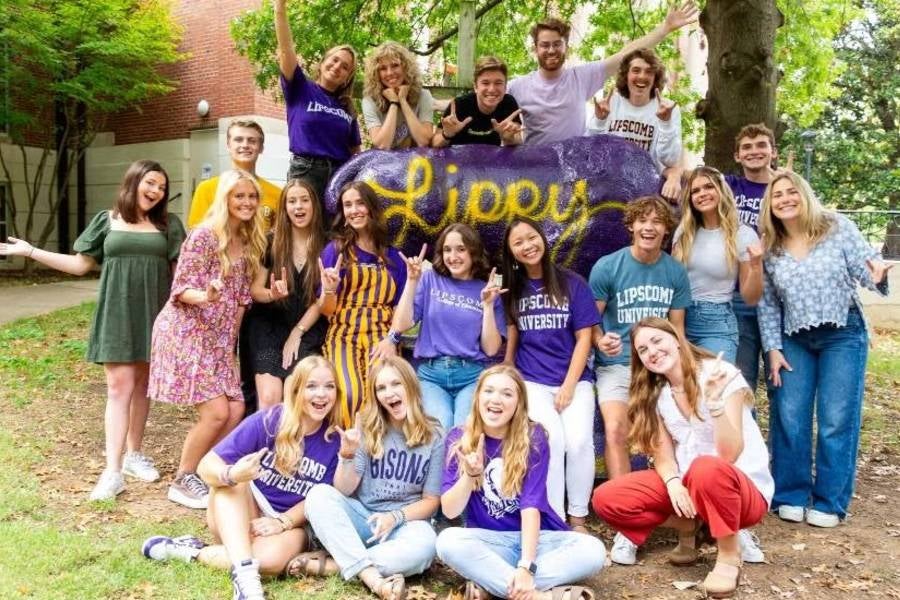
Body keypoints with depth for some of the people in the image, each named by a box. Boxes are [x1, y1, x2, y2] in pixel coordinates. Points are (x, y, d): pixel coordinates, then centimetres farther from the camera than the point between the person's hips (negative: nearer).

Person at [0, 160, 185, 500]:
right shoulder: (107, 220, 5)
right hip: (116, 312, -1)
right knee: (119, 386, -7)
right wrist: (30, 251, 5)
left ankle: (134, 454, 25)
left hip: (152, 313, 1)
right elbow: (80, 264, 9)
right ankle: (112, 471, -7)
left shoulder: (168, 225, 7)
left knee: (142, 384, 10)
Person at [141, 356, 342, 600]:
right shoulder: (266, 422, -14)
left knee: (271, 559, -35)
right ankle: (244, 574, -40)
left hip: (292, 522, 0)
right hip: (240, 518, 1)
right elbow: (206, 466, -17)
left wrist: (283, 522, -21)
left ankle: (193, 552, -14)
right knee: (230, 481, -31)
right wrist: (231, 475, -40)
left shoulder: (334, 441, -8)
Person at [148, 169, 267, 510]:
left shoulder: (249, 242, 9)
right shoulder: (203, 235, -14)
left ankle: (204, 473, 19)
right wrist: (204, 297, -34)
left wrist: (231, 339, 6)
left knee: (236, 411, 1)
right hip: (185, 333, -7)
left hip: (219, 339, 8)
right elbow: (181, 289, -14)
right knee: (216, 412, -11)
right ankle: (182, 482, 10)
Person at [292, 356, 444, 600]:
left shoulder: (433, 437, -4)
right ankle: (373, 579, -36)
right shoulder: (367, 428, 0)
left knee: (423, 546, -36)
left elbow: (431, 501, -2)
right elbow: (344, 491, -6)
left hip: (406, 521, -1)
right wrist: (348, 455, -24)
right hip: (361, 516, 2)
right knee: (319, 494, -27)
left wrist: (396, 517, -18)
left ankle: (330, 564, -24)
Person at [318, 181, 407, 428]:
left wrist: (391, 339, -6)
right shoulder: (335, 249, 6)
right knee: (350, 396, -30)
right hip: (343, 337, -1)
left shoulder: (393, 257, 13)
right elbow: (326, 310, 3)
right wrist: (329, 290, -18)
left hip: (381, 339, 2)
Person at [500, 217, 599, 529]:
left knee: (579, 441, -23)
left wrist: (569, 387, -8)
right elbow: (511, 340, 10)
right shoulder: (512, 288, 8)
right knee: (553, 438, -25)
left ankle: (578, 519, -4)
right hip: (531, 382, 0)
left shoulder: (572, 283, 2)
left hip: (574, 380, 0)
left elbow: (584, 338, 0)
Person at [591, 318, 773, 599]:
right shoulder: (655, 396, 1)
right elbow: (664, 457, -2)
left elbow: (729, 454, -24)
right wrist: (673, 482, -24)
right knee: (607, 499, -16)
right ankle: (688, 526, 5)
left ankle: (729, 555, -14)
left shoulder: (723, 376, -15)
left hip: (744, 489, -5)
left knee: (707, 469, -42)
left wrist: (715, 401, -39)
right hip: (685, 486, 5)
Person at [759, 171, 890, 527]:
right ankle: (791, 496, 16)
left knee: (836, 420, -1)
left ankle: (830, 502, 12)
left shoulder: (838, 228, -5)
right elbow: (767, 304, 4)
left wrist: (878, 277, -30)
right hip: (794, 341, 2)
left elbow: (868, 268, -6)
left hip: (843, 336, -2)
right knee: (789, 418, 2)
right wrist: (773, 348, -1)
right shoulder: (768, 249, 1)